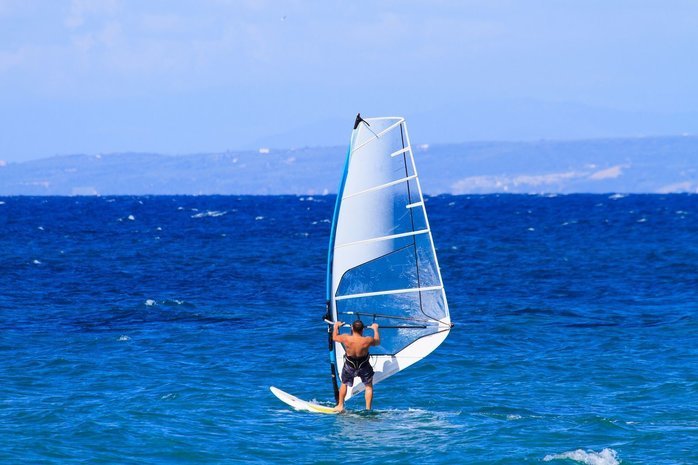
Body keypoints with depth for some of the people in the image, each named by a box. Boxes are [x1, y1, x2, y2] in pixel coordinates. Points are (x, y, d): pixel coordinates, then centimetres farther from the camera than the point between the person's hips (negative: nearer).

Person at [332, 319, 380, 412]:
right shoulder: (367, 340, -26)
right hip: (364, 367, -1)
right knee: (369, 386, 21)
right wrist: (375, 329, 13)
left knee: (344, 384, 26)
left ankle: (340, 406, 34)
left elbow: (334, 338, -3)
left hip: (349, 367, 1)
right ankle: (368, 408, 20)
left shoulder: (346, 338, -25)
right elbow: (378, 342, -1)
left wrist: (336, 326, 15)